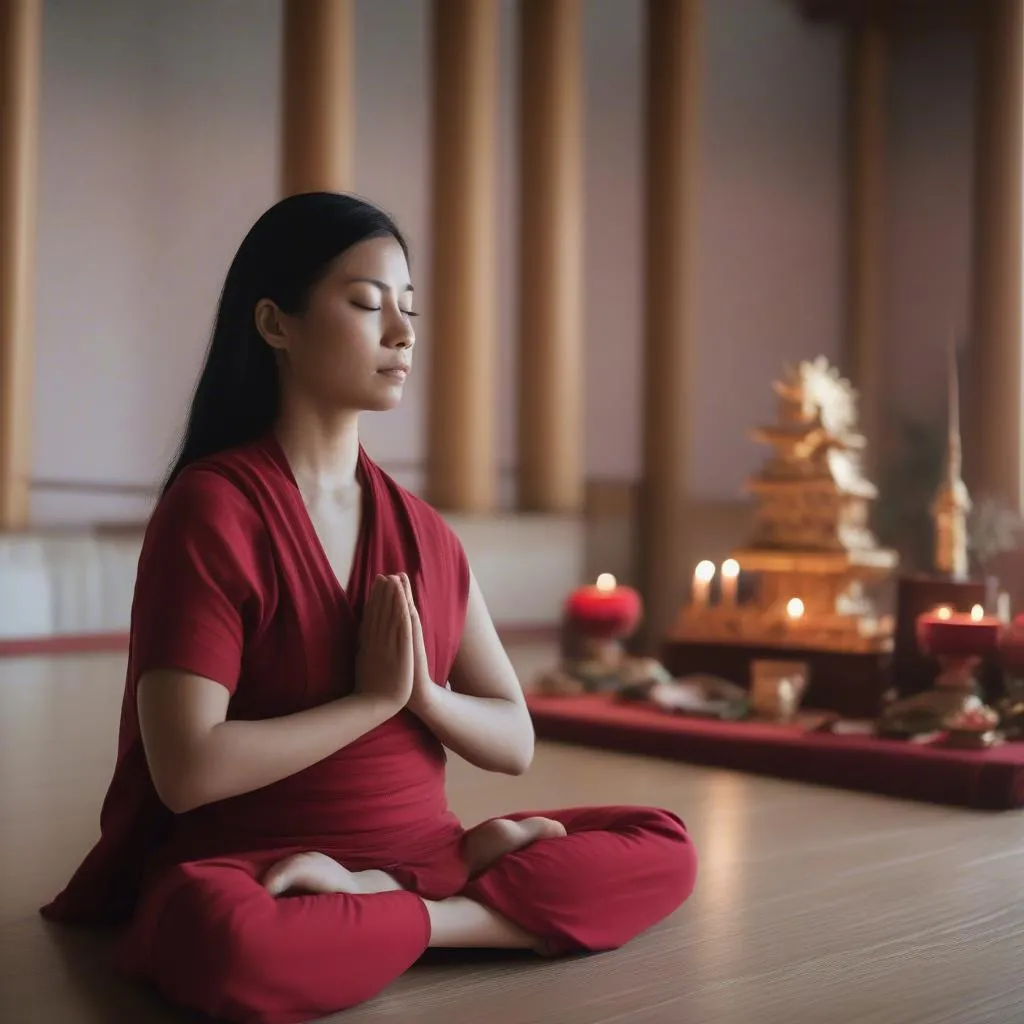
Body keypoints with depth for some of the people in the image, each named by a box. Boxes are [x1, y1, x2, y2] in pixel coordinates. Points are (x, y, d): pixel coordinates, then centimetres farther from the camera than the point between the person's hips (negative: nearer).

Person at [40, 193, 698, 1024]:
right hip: (248, 870, -6)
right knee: (234, 944, -41)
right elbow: (187, 771, -19)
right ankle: (459, 896, -16)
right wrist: (373, 698, -13)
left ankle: (377, 899, -14)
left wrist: (423, 694, -13)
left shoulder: (423, 532, 7)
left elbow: (514, 742, 7)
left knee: (664, 850, -10)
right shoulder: (211, 507, -12)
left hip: (417, 850, 6)